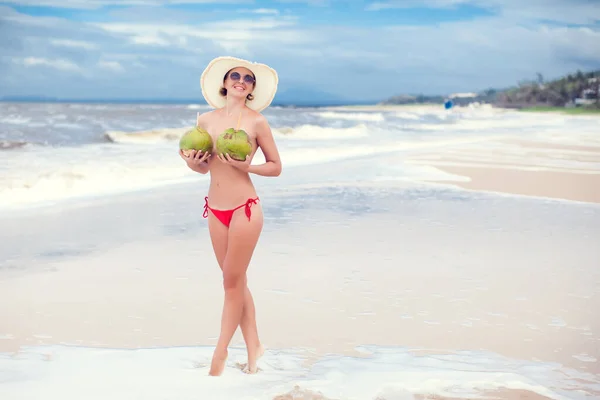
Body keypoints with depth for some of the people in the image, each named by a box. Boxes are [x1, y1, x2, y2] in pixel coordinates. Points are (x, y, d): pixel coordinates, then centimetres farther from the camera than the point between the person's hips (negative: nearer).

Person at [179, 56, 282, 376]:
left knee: (232, 281, 0)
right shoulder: (205, 120, 6)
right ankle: (253, 345, 24)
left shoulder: (256, 121, -6)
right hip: (215, 210, 5)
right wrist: (191, 162, -5)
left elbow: (276, 167, -2)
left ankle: (221, 350, 13)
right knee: (237, 281, 12)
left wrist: (245, 166, -17)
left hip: (244, 208, -5)